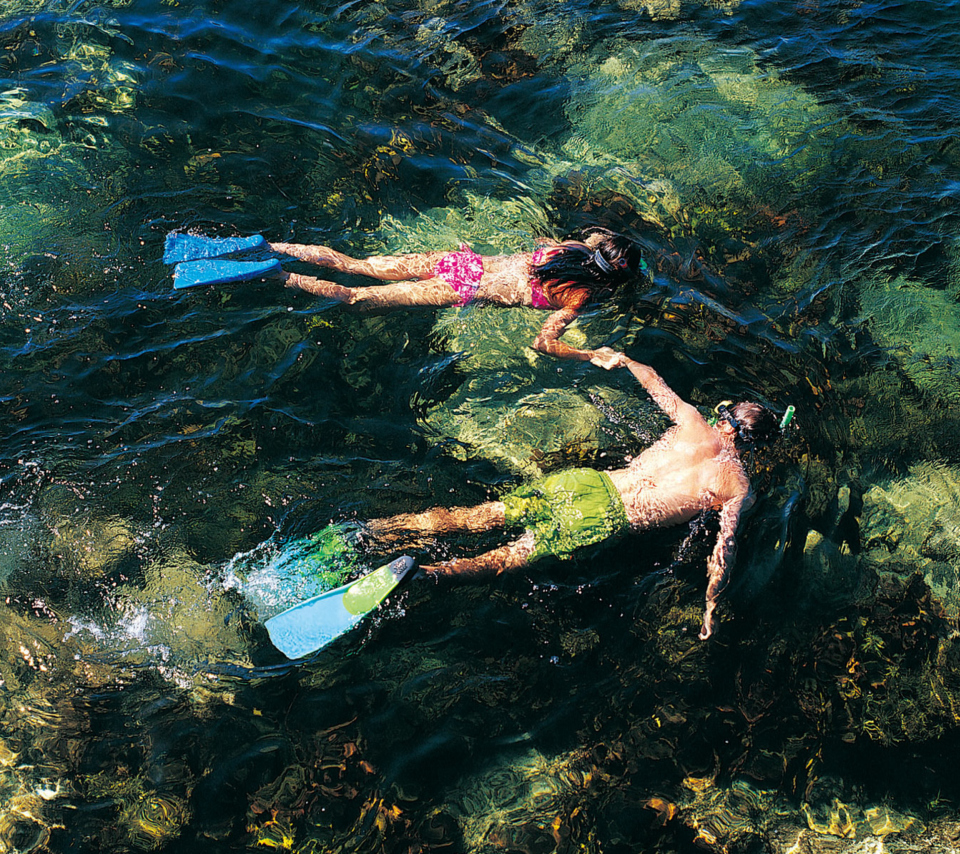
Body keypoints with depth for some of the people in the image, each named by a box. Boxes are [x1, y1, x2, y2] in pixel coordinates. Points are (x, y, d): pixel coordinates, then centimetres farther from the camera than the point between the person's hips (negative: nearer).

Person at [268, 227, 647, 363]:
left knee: (354, 265, 7)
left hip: (465, 259, 6)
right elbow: (543, 343, -18)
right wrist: (594, 356, -14)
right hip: (469, 291, -6)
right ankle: (282, 278, -7)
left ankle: (271, 249, 6)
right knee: (360, 297, -4)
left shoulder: (576, 247, 4)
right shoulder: (577, 298, -14)